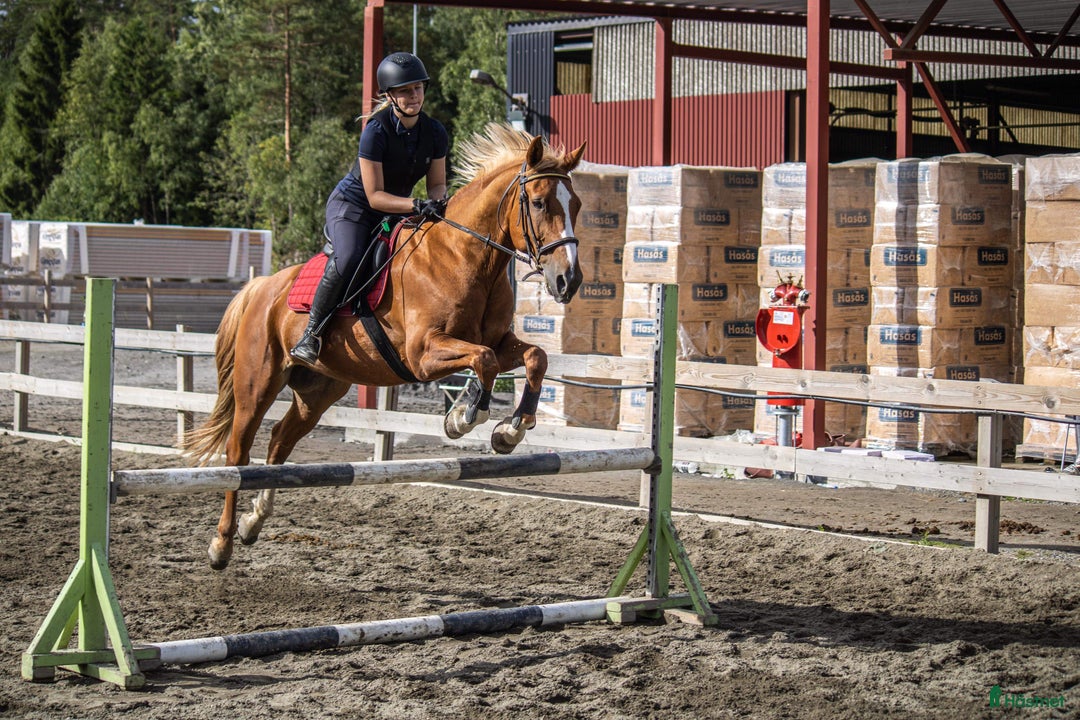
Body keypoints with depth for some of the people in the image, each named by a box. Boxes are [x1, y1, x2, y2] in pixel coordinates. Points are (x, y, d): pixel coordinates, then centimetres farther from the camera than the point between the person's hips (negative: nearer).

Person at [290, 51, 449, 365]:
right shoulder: (376, 131, -23)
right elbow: (375, 196, -23)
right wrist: (416, 205, -36)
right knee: (347, 259, -33)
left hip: (397, 212, 6)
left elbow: (437, 184, 3)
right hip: (352, 206, -6)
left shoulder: (435, 132, -6)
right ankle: (311, 333, -24)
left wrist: (437, 201, -21)